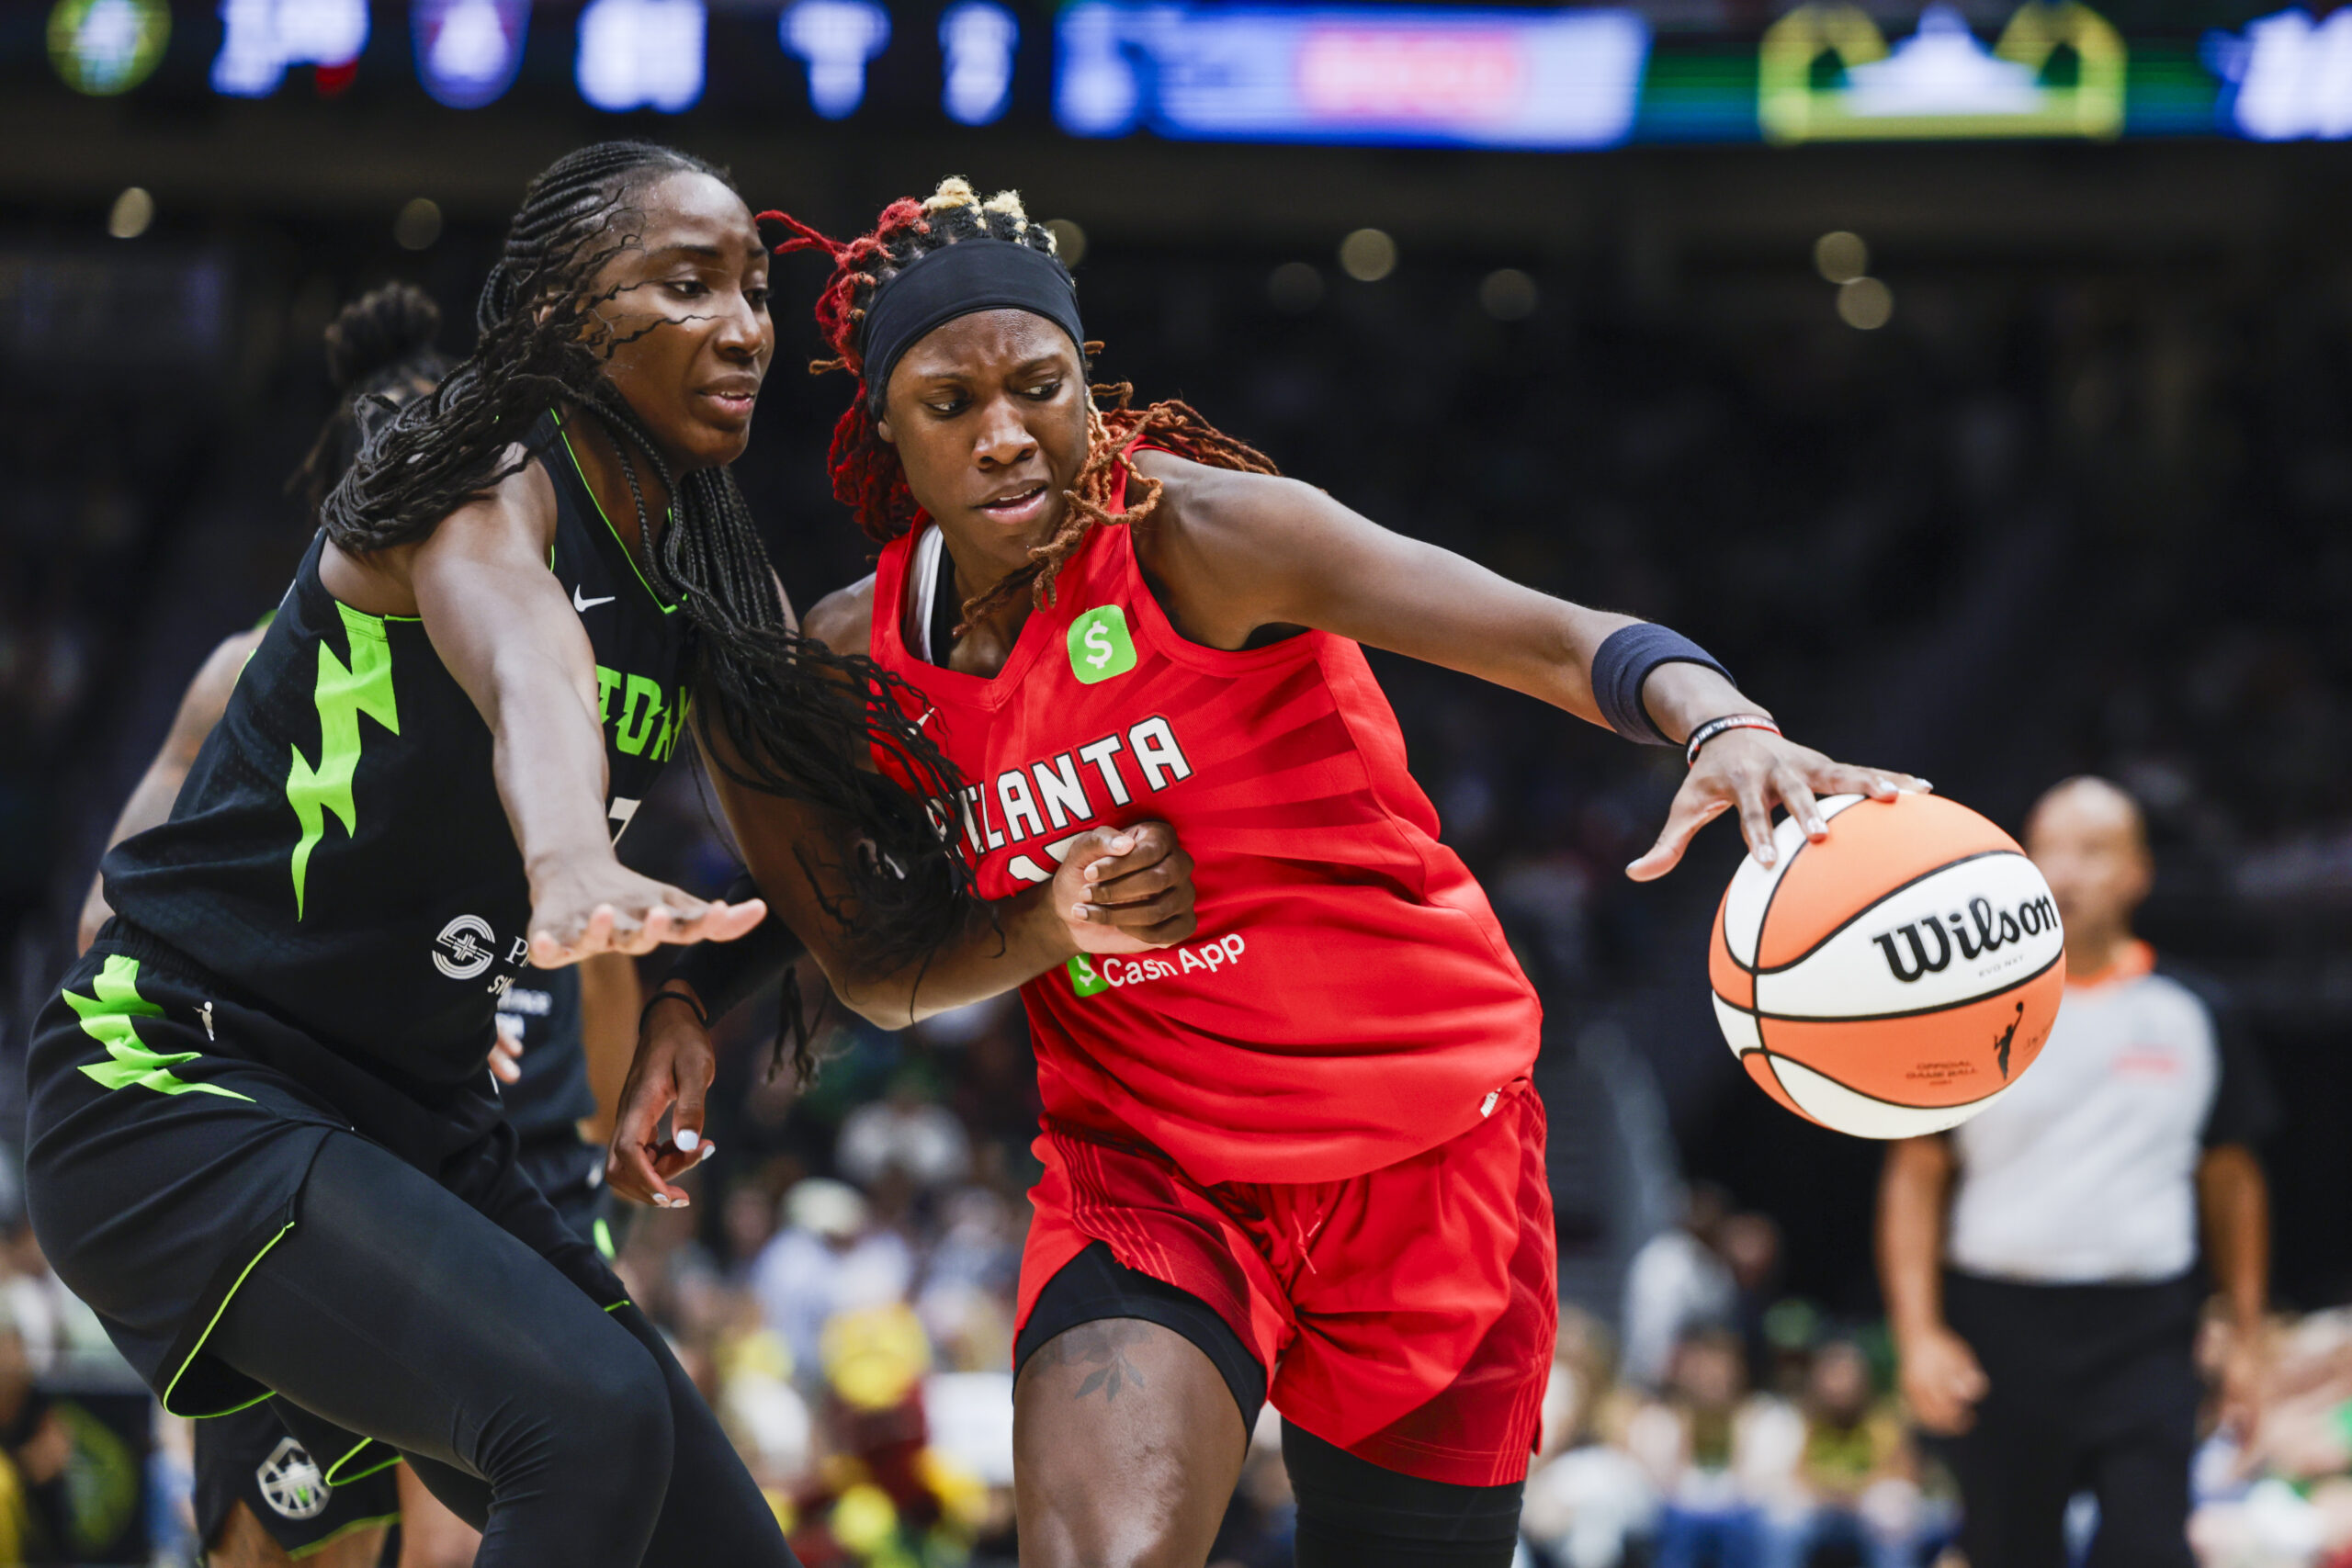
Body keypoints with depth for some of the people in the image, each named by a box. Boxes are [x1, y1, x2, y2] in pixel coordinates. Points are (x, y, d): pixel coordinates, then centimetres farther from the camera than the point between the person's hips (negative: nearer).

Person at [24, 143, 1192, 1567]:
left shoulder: (723, 605, 7)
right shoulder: (479, 483, -14)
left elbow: (876, 953, 5)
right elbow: (523, 663, -39)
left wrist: (1052, 925, -17)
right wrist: (572, 868, -61)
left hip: (424, 1130, 8)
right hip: (184, 1088, -8)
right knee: (589, 1413, -30)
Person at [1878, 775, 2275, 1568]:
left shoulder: (2190, 1018, 7)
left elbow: (2231, 1181, 15)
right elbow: (1915, 1178, 3)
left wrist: (2245, 1336, 12)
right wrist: (1919, 1334, -6)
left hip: (2146, 1332, 0)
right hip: (2001, 1327, 0)